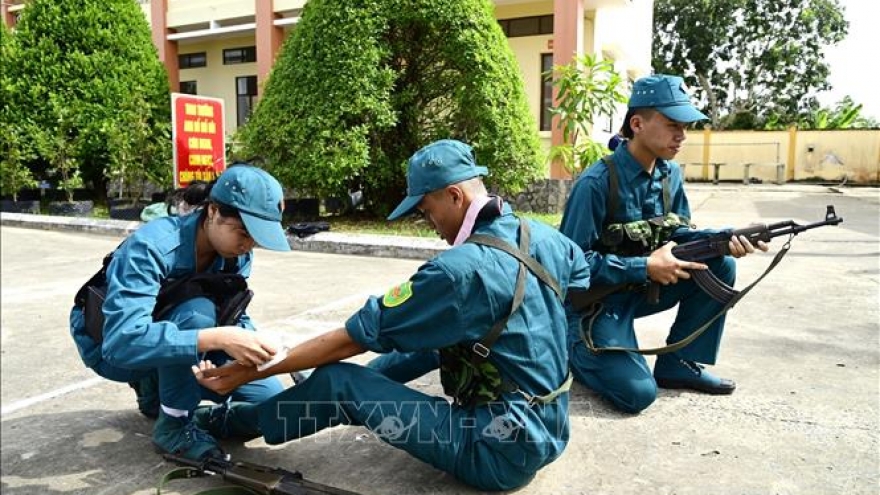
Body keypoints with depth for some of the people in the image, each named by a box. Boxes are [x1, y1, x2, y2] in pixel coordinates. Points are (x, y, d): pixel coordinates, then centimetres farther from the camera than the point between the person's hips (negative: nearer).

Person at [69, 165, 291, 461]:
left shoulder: (237, 255, -14)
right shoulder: (152, 247, -34)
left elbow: (234, 317, -8)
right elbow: (124, 341, -43)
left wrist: (250, 344, -31)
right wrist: (216, 339, -52)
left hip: (174, 345, 6)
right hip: (112, 348, -6)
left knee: (269, 398, -5)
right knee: (195, 312, -36)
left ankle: (157, 387, 13)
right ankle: (174, 425, -15)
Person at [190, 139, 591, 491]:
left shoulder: (458, 269, -24)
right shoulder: (545, 237, -1)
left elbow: (356, 336, -18)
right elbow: (582, 280, 22)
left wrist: (249, 372, -9)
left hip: (503, 452, -9)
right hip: (549, 431, 9)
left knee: (337, 383, -8)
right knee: (436, 336, 22)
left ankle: (233, 423, 19)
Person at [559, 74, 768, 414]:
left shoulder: (670, 173, 1)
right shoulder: (597, 182, -23)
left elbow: (678, 233, 5)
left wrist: (725, 239, -15)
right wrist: (645, 267, -25)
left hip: (643, 287, 8)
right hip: (597, 299, -7)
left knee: (720, 266, -8)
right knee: (638, 393, -20)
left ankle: (678, 365, 3)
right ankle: (571, 350, 8)